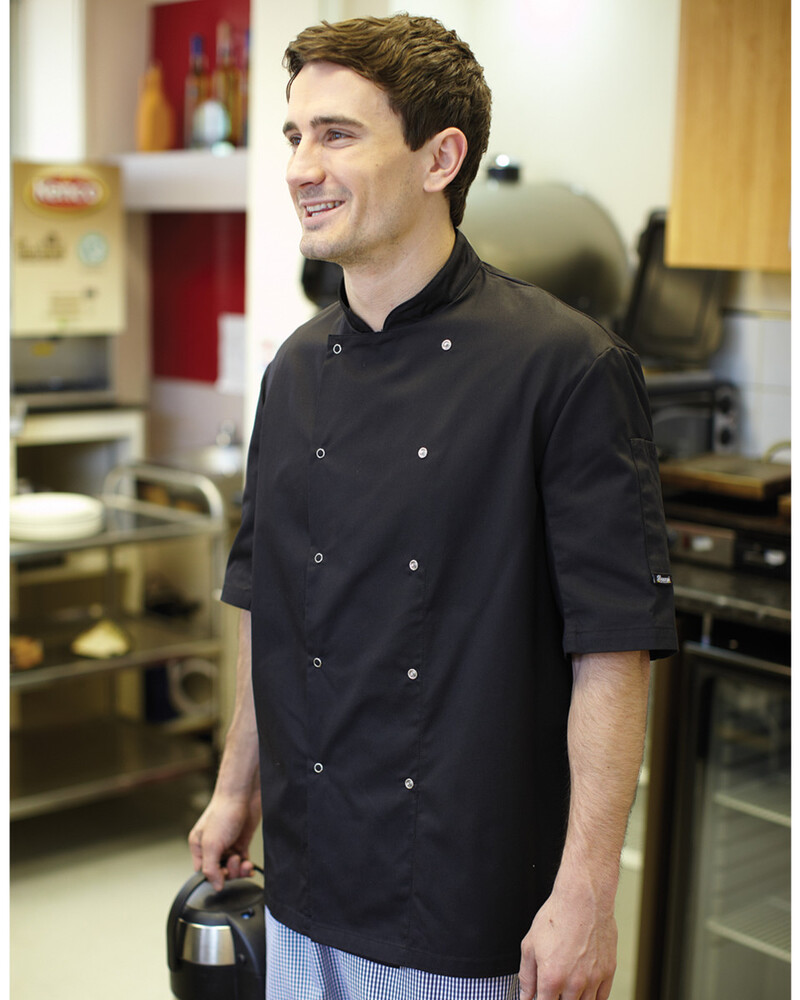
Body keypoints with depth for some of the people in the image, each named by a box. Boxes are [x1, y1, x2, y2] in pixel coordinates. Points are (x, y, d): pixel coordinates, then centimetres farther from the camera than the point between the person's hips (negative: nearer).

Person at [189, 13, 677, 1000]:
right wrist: (237, 787, 17)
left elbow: (613, 647, -16)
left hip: (478, 901, -5)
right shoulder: (296, 369, 4)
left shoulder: (567, 367, -16)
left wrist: (585, 894, -17)